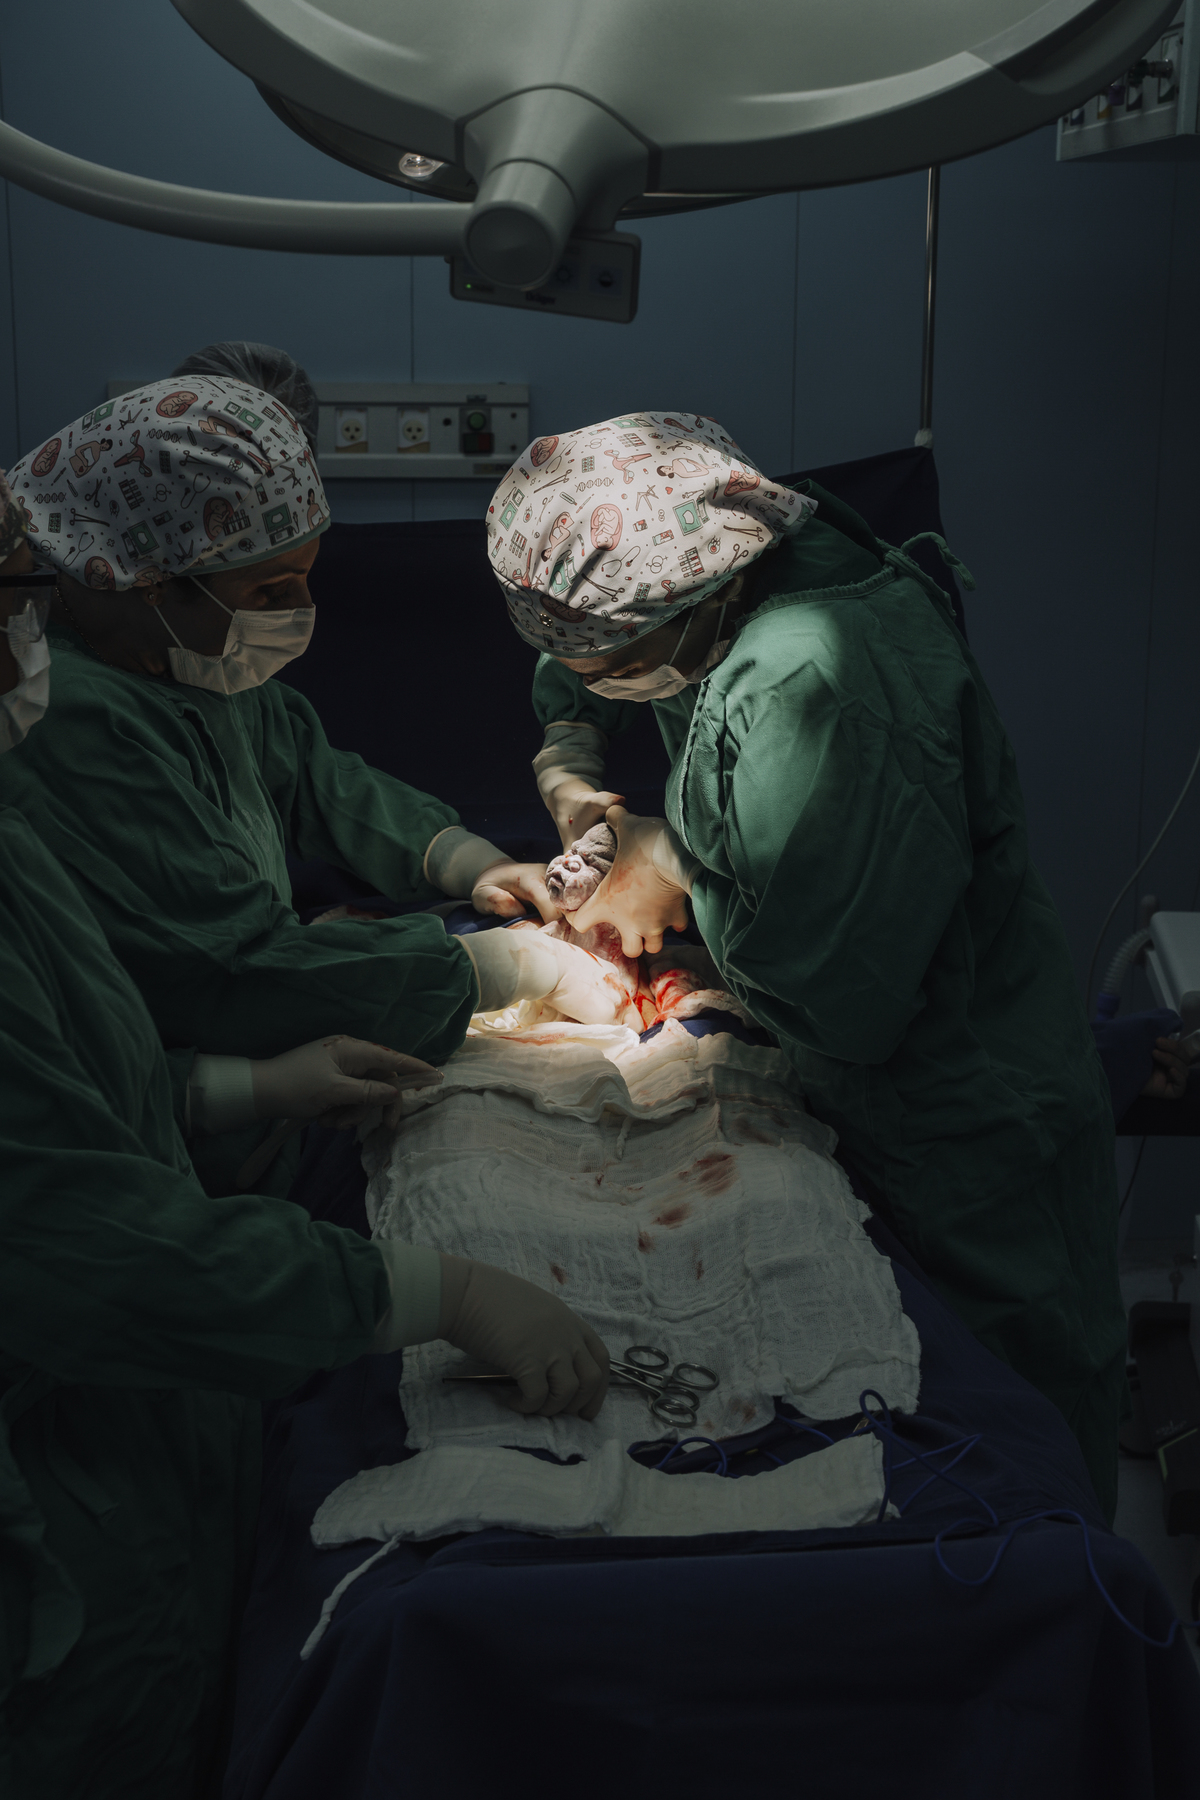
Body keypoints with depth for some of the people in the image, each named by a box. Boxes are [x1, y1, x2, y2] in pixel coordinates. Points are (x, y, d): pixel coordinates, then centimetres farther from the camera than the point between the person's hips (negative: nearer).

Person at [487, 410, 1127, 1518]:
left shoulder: (813, 689, -35)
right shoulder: (717, 582, -5)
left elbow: (835, 1002, -33)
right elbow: (579, 654, 17)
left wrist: (679, 866, -18)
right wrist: (565, 763, -4)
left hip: (969, 1145, -9)